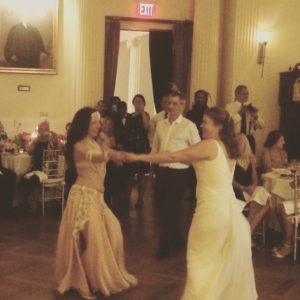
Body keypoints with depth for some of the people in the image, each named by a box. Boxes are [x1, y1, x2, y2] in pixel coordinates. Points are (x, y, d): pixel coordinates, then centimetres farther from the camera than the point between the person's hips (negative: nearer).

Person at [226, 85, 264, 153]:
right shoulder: (230, 107, -1)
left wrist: (256, 116, -9)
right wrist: (239, 113, -18)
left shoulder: (251, 107, 11)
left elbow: (261, 126, 9)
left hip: (249, 139, 4)